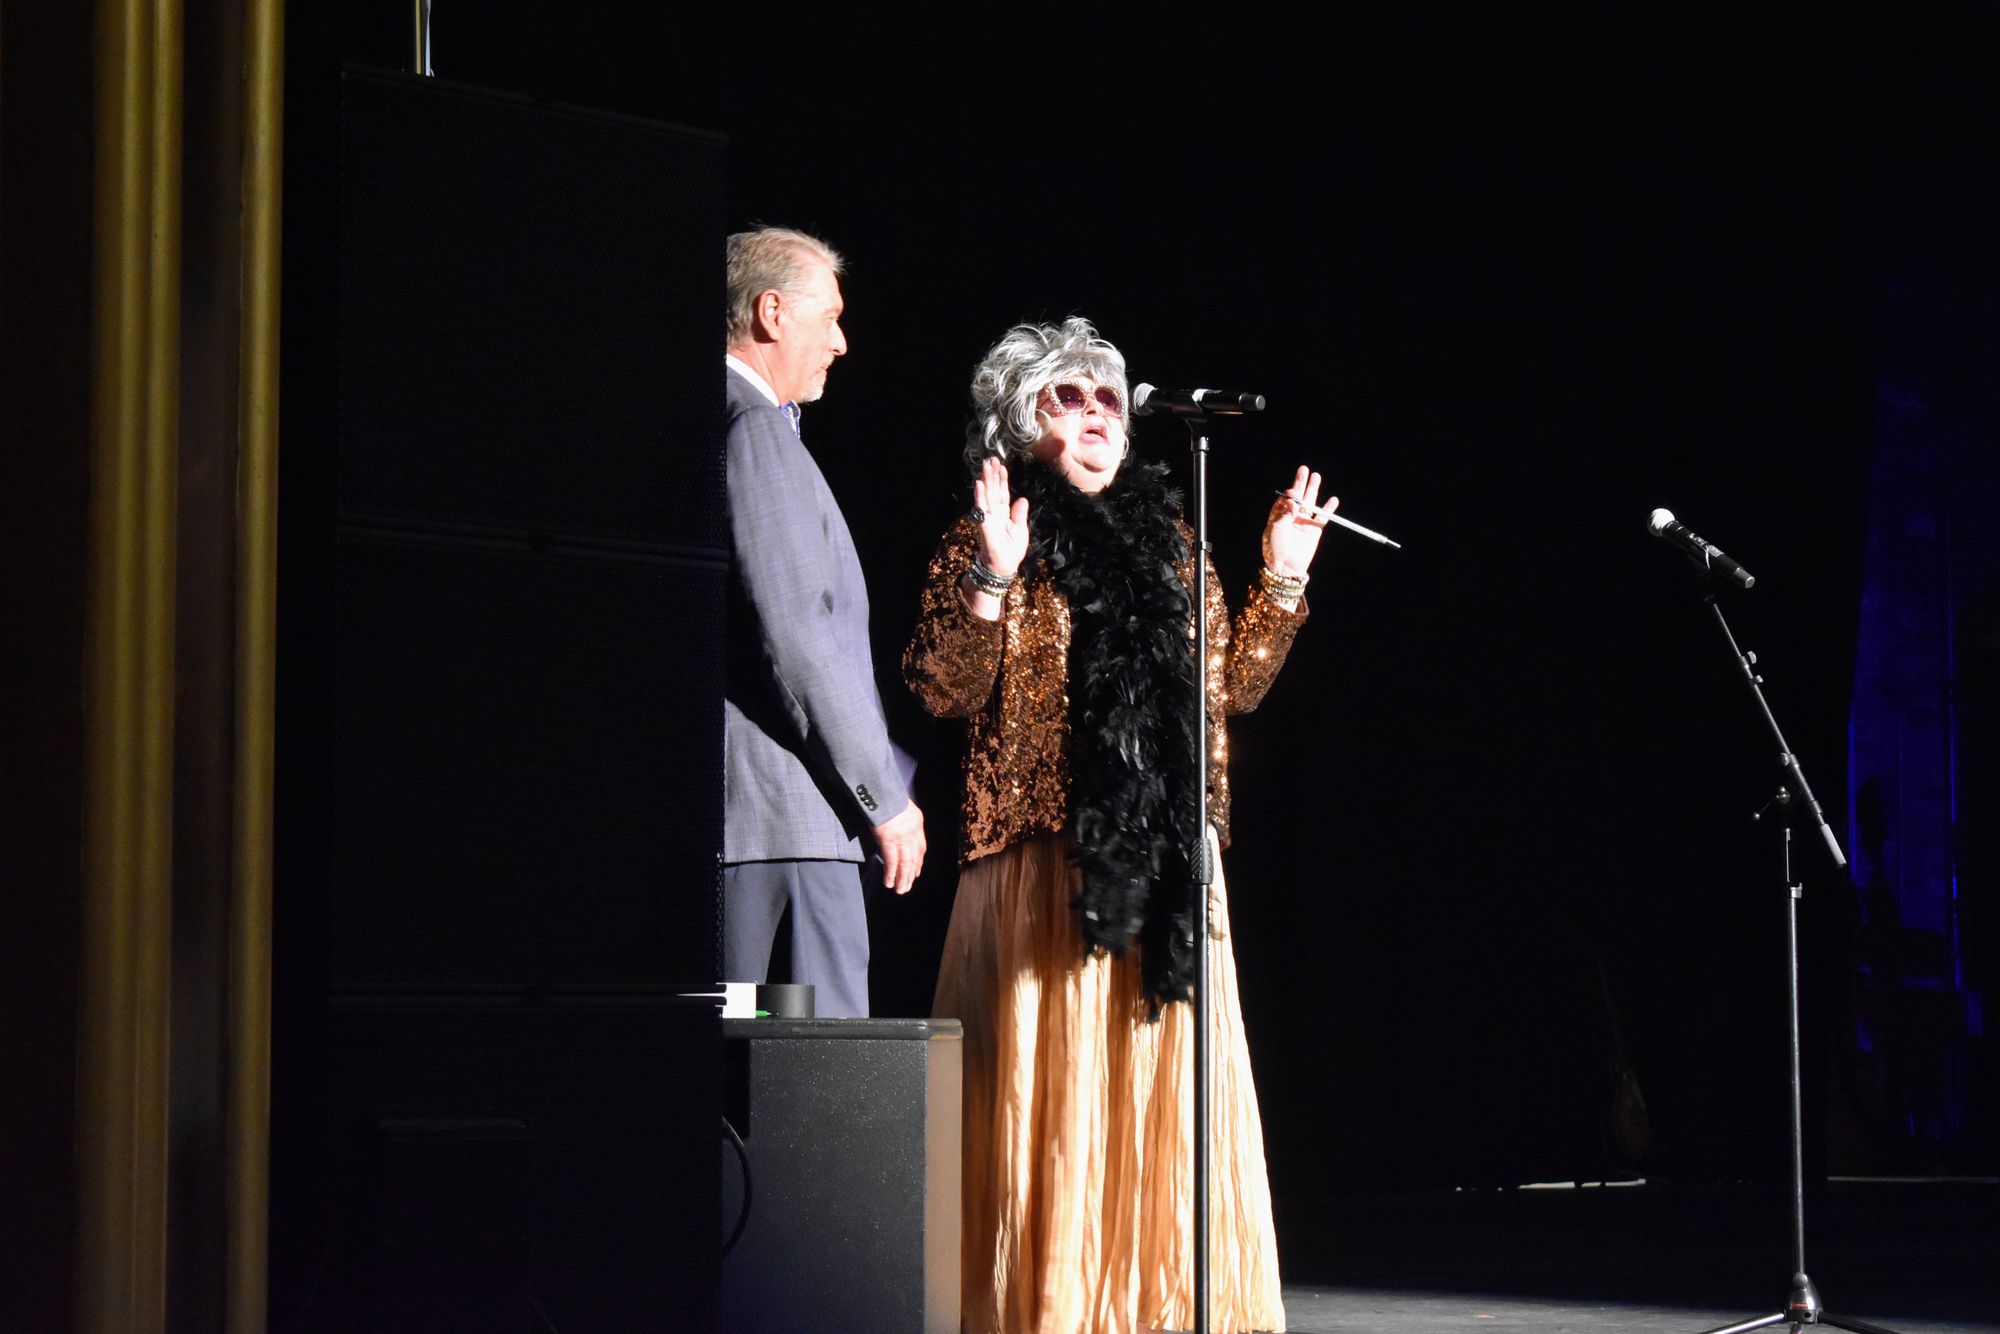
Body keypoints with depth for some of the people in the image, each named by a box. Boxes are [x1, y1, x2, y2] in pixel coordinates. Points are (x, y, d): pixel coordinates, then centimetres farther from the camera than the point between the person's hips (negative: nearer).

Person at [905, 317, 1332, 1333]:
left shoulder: (1164, 544, 18)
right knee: (1049, 1086, -6)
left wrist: (1282, 582, 12)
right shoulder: (982, 545, 4)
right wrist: (993, 582, -18)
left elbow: (1231, 686, 20)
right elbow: (941, 693, -7)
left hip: (1164, 866, 5)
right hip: (1044, 865, -5)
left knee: (1166, 1091, 4)